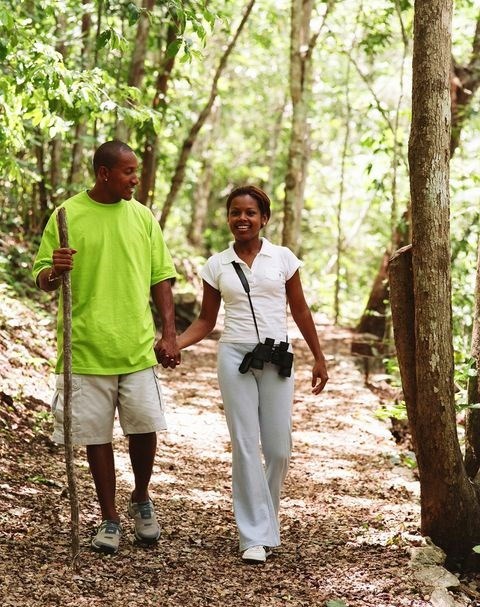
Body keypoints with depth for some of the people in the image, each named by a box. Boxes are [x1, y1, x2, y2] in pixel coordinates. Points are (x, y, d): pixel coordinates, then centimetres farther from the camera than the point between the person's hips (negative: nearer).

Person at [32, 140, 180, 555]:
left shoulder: (143, 217, 7)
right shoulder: (67, 215, -1)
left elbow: (161, 278, 10)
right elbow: (42, 278, 3)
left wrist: (169, 333, 2)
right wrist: (54, 272, -21)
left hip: (138, 346, 2)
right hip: (86, 347, -1)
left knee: (144, 426, -2)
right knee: (97, 434, 4)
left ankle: (142, 500, 24)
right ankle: (110, 518, 18)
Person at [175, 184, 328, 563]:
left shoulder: (283, 258, 3)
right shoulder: (217, 265, 5)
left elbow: (300, 310, 9)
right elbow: (206, 321, 8)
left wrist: (319, 358, 9)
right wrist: (173, 343, -9)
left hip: (277, 359, 0)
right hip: (236, 358, 0)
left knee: (279, 447, 2)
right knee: (246, 446, -2)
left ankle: (265, 519, 26)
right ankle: (256, 536, 3)